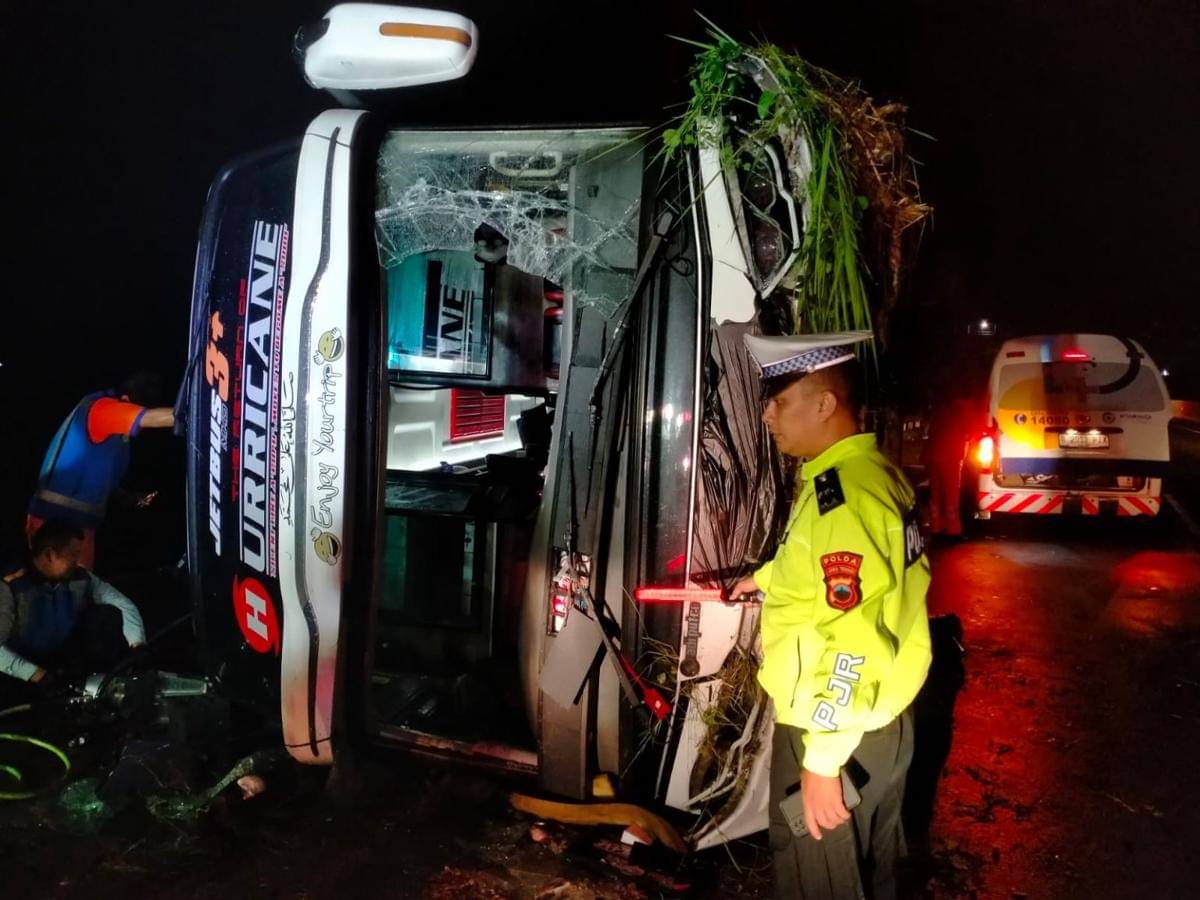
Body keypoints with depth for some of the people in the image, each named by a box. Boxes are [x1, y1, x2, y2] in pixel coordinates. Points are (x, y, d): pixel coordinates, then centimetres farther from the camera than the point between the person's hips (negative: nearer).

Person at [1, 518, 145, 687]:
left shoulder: (80, 578, -5)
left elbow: (123, 604, -2)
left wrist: (138, 646, -18)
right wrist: (39, 675, -32)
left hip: (72, 662, 4)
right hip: (29, 681, -4)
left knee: (109, 614, -13)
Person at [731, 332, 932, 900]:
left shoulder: (843, 495, -26)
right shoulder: (877, 474, 5)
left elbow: (850, 646, -30)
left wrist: (821, 762, -25)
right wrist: (769, 578, 30)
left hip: (835, 732, -9)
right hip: (879, 723, 9)